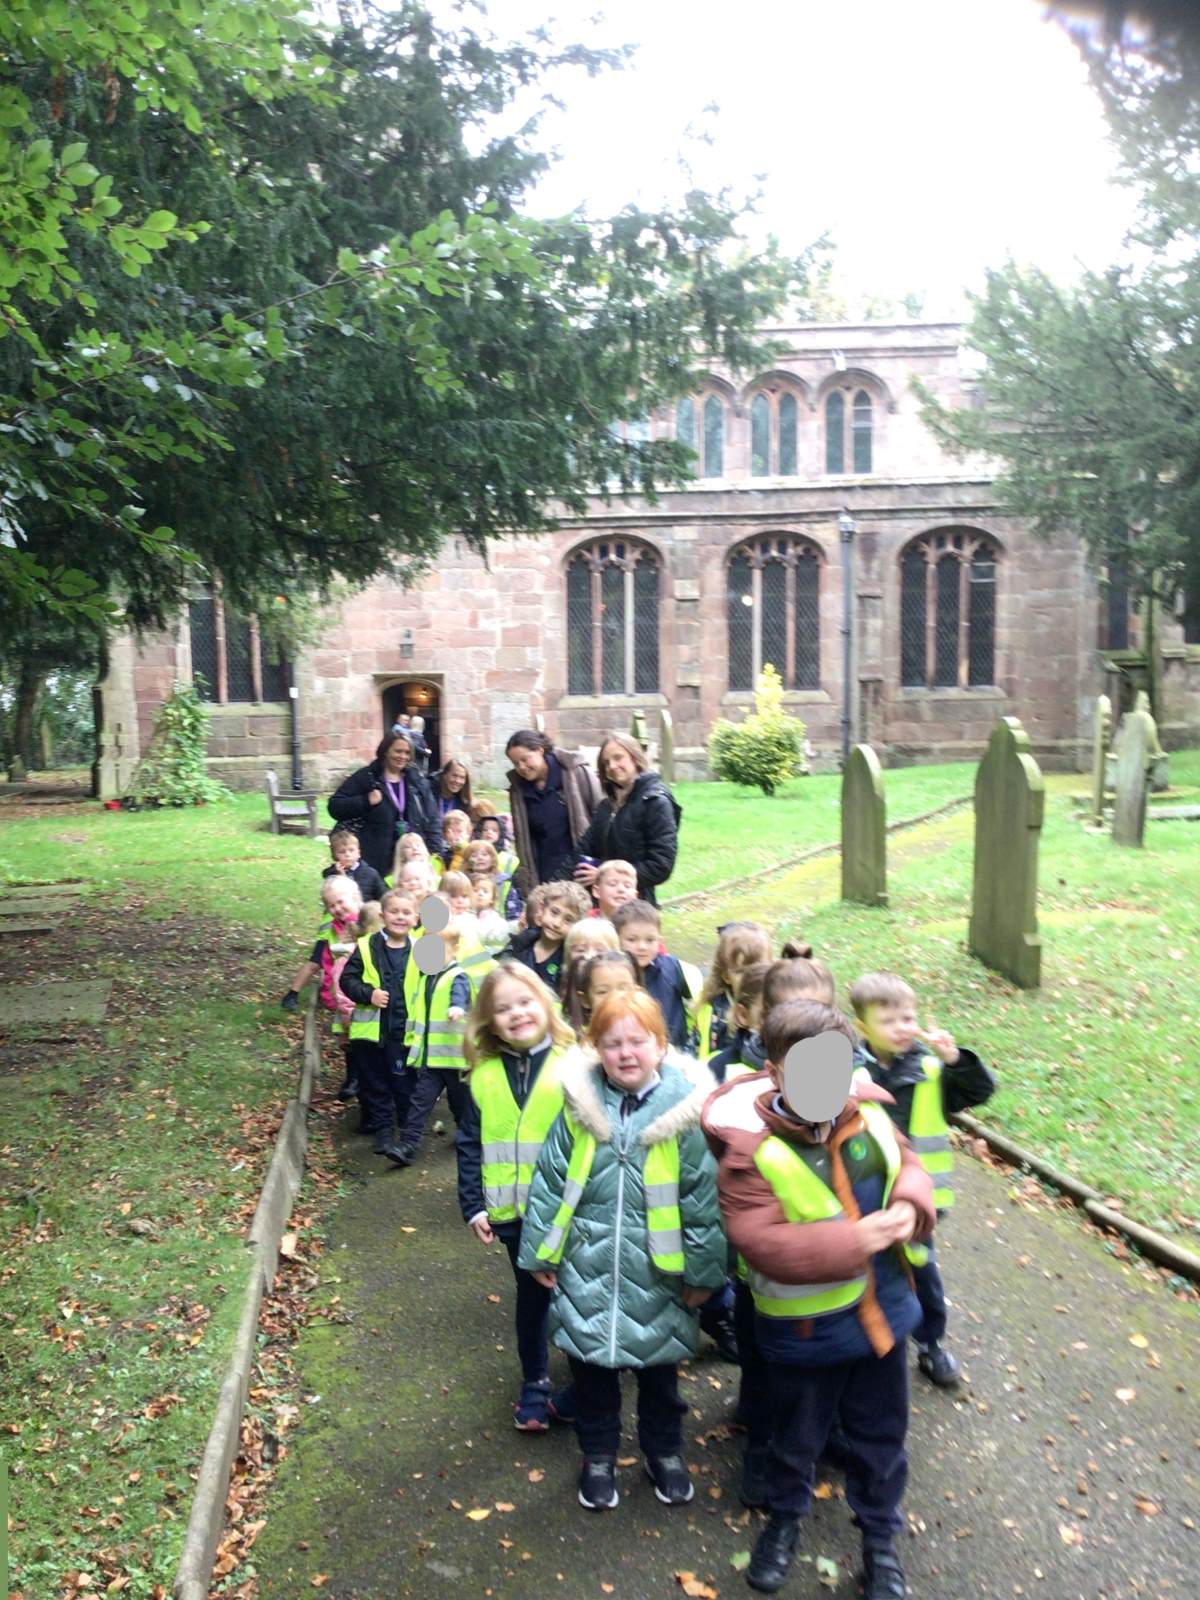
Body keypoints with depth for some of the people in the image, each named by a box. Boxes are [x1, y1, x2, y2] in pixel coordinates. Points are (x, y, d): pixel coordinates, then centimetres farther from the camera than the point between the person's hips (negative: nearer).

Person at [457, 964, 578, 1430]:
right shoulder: (485, 1075, -2)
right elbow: (469, 1144, 3)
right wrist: (473, 1205, -1)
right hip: (513, 1212, 3)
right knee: (531, 1296, 18)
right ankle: (534, 1384, 36)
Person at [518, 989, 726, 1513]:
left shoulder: (684, 1109, -15)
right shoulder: (581, 1106, -9)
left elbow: (703, 1196, -9)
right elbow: (548, 1183, 0)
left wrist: (703, 1269, -5)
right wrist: (540, 1252, 3)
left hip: (656, 1272, -1)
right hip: (586, 1267, 1)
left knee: (658, 1368, 19)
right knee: (590, 1366, 18)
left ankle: (665, 1452, 45)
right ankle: (598, 1457, 41)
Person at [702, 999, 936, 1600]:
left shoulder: (866, 1113, -10)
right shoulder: (750, 1148, -26)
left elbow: (908, 1165, 4)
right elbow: (762, 1244, -31)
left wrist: (910, 1205, -20)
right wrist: (856, 1240, -34)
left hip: (882, 1309, 4)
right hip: (804, 1327, -4)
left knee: (880, 1434, 23)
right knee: (797, 1435, 22)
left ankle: (879, 1538, 47)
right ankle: (784, 1518, 51)